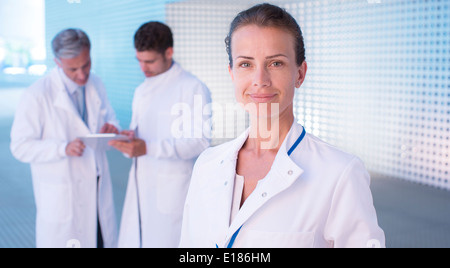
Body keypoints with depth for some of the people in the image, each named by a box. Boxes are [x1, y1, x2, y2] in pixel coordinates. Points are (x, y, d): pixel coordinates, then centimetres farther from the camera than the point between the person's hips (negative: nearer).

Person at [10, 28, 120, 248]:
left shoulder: (96, 85, 3)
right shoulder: (37, 96, -16)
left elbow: (109, 117, 16)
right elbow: (20, 147, -14)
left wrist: (110, 128, -9)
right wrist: (64, 148, -29)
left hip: (98, 189, 6)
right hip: (61, 196, -5)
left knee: (103, 240, 13)